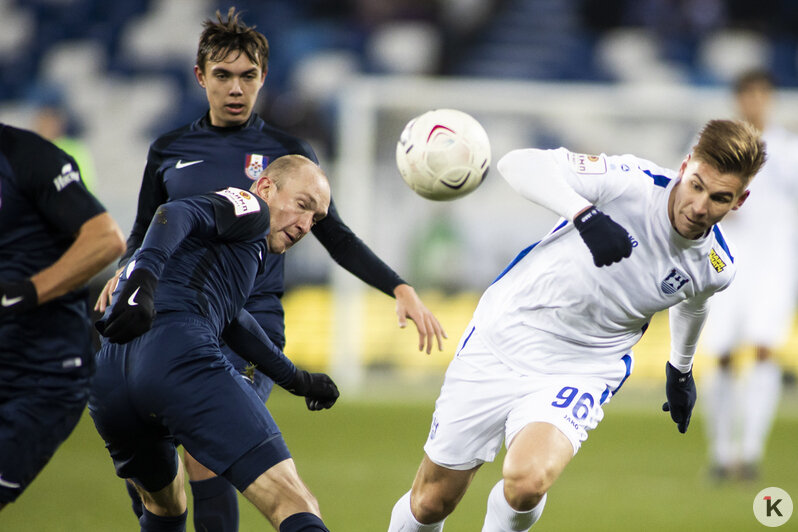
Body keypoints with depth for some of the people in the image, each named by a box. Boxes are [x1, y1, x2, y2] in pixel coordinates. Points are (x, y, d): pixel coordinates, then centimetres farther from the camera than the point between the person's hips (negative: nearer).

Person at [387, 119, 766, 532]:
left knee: (527, 480, -30)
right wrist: (585, 215, -43)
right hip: (502, 336, -1)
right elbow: (519, 164, -28)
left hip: (582, 369, 1)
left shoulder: (716, 268, -8)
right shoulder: (633, 183, -21)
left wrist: (681, 369, 34)